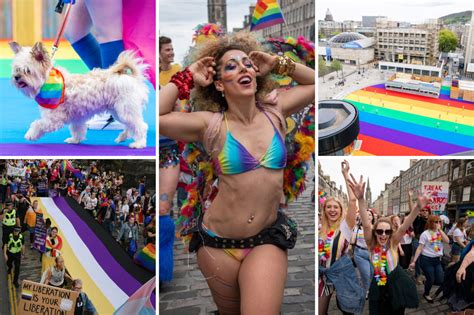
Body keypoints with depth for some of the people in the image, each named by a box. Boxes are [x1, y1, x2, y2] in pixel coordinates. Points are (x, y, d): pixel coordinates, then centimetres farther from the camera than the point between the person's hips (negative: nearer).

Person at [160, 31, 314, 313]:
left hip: (267, 239, 1)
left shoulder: (274, 111, -1)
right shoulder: (211, 124, -9)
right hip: (218, 243, -1)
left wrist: (278, 64, 3)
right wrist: (187, 78, -10)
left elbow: (316, 82, 12)